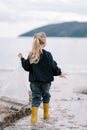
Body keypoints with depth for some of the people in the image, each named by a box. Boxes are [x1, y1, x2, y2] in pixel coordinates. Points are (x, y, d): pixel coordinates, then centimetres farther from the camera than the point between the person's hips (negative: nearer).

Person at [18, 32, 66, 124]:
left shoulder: (31, 55, -7)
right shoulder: (47, 55, -15)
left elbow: (27, 67, -2)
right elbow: (53, 67, -10)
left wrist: (22, 58, 12)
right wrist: (59, 73, 9)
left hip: (34, 80, 2)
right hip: (46, 80, -2)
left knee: (36, 97, 6)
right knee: (46, 96, 20)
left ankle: (34, 117, -5)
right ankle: (46, 114, 31)